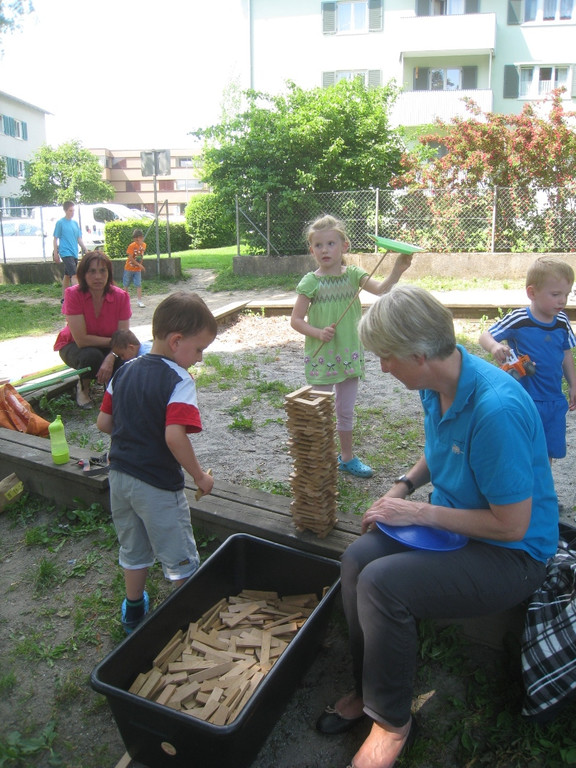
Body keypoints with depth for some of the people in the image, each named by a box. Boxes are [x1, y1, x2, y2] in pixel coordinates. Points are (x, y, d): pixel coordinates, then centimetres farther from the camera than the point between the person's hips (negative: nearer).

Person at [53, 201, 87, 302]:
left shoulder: (75, 223, 13)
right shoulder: (60, 223, -4)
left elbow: (79, 238, 16)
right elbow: (56, 239, -2)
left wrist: (85, 250, 8)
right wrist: (55, 254, -6)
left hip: (74, 253, 7)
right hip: (66, 253, -7)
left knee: (67, 275, 13)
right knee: (74, 275, -18)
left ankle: (64, 298, 22)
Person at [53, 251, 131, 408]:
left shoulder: (121, 296, -18)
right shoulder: (73, 294, -24)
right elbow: (81, 340, -27)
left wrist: (111, 358, -38)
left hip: (108, 348, 2)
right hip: (74, 346, -2)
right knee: (91, 356, -36)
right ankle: (83, 387, -1)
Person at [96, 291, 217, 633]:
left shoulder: (124, 371, 2)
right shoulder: (179, 380, -20)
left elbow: (104, 422, 4)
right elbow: (174, 436, -30)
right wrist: (200, 476, -18)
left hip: (120, 476, 8)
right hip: (157, 485, -7)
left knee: (134, 551, 26)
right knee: (181, 560, 13)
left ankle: (134, 613, 43)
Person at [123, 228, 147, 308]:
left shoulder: (144, 245, -1)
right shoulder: (132, 246, -17)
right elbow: (130, 258, -20)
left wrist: (140, 265, 5)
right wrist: (139, 265, -21)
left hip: (137, 269, 3)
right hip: (129, 268, -3)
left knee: (139, 285, -5)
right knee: (126, 285, 8)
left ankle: (139, 301, -5)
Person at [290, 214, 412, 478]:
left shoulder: (353, 275, 0)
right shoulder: (310, 282, -8)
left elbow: (381, 289, -15)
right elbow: (296, 320, -7)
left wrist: (397, 271, -32)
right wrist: (318, 332, -23)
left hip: (349, 355, 3)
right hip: (321, 356, -3)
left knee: (346, 412, 17)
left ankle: (347, 457, 34)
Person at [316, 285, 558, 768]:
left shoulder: (496, 410, -32)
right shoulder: (437, 385, -3)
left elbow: (513, 526, -26)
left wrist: (419, 513, -20)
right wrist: (405, 485, 0)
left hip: (511, 554, -8)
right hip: (454, 523, 8)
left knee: (382, 583, -24)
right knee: (358, 558, -10)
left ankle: (393, 721, 2)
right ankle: (368, 690, 12)